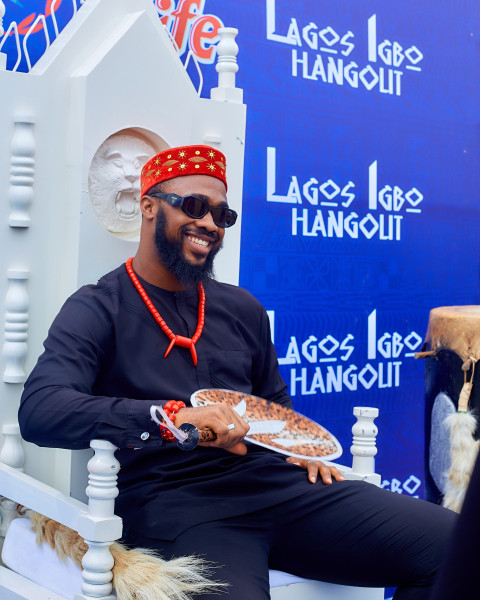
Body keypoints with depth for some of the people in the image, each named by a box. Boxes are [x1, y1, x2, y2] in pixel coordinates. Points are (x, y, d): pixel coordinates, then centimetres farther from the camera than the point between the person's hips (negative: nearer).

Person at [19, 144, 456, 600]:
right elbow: (38, 411, -15)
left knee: (455, 542, -12)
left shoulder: (242, 310, 21)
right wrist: (170, 416, -27)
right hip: (171, 501, -5)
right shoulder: (98, 310, 2)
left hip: (269, 480, 6)